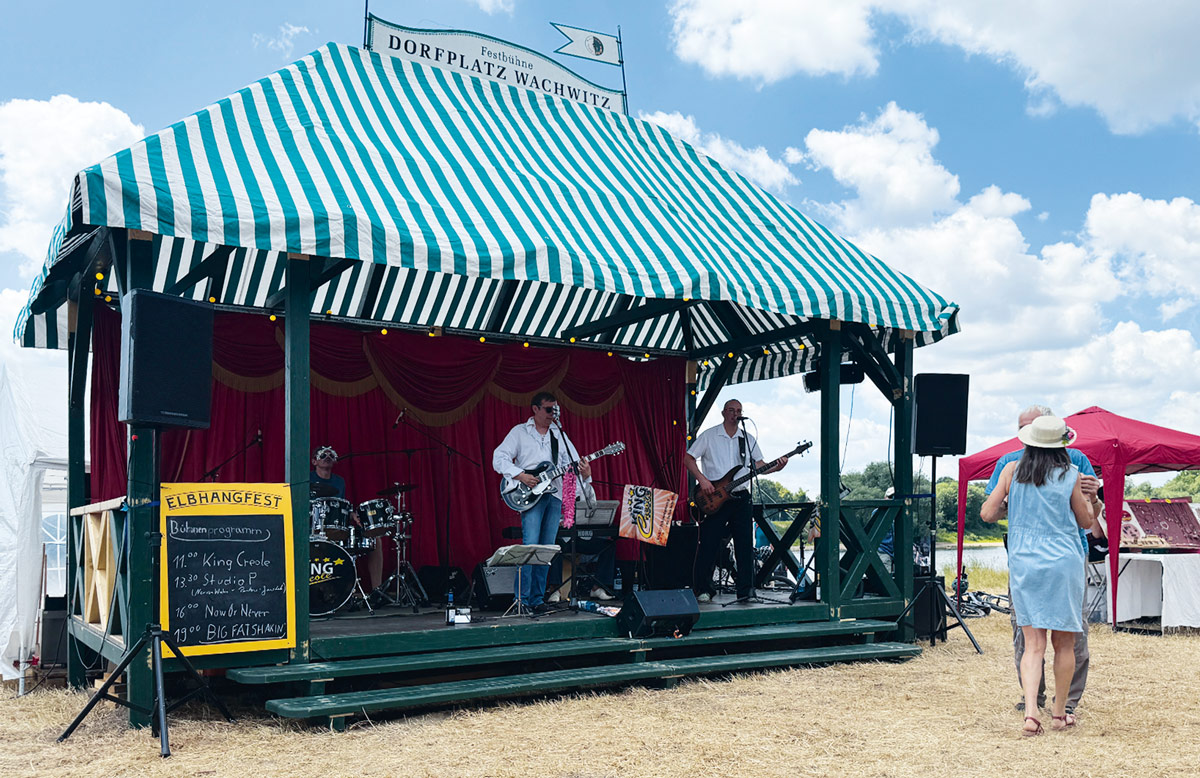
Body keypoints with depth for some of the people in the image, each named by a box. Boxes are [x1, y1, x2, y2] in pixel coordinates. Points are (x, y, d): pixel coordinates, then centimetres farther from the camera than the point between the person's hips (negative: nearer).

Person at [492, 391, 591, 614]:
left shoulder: (559, 436, 18)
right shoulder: (519, 432, 5)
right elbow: (499, 458, -3)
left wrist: (584, 473, -12)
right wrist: (520, 475, -16)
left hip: (555, 495, 5)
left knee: (547, 549, 4)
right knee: (530, 545, -15)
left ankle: (537, 598, 10)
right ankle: (521, 599, -10)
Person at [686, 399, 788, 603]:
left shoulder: (748, 439, 13)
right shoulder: (709, 436, 1)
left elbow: (759, 465, 13)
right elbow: (688, 458, 1)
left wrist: (776, 467, -7)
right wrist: (702, 479, -12)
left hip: (740, 497, 4)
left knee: (745, 545, 1)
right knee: (708, 545, -4)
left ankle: (745, 590, 8)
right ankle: (702, 590, 5)